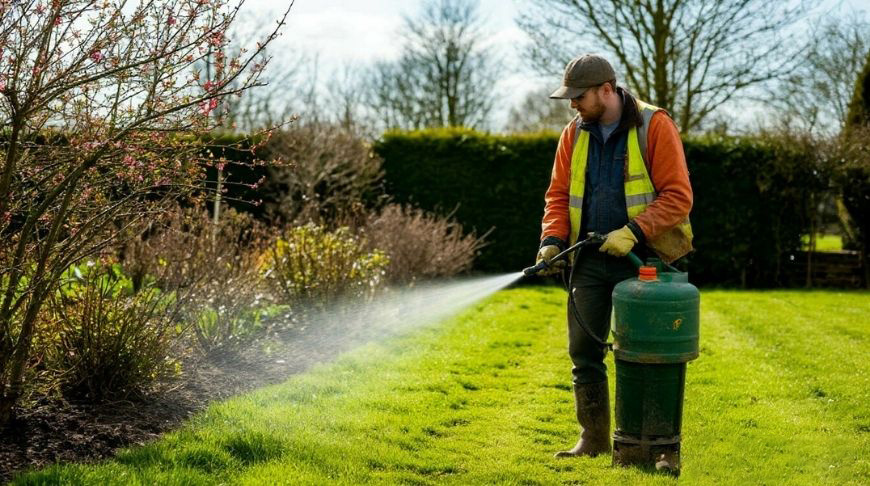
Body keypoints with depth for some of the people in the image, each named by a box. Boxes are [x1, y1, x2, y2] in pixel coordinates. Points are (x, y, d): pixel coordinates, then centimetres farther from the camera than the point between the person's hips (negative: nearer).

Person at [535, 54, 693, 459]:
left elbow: (677, 196, -13)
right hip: (590, 258, 5)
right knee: (584, 350, 5)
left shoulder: (654, 126, -9)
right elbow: (558, 195, 10)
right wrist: (553, 239, -7)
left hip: (639, 258, -5)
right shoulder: (574, 135, 8)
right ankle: (593, 437, 17)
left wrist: (633, 232, -21)